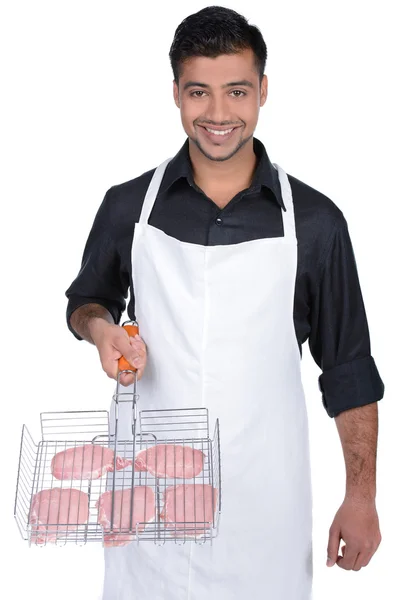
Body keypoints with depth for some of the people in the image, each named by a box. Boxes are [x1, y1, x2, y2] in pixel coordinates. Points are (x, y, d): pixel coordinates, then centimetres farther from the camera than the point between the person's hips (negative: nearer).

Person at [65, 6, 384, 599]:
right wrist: (100, 325, -8)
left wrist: (361, 496, -2)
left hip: (266, 500, -1)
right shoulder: (128, 206, -1)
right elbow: (88, 299, 16)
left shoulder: (314, 220, -4)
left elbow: (349, 370, 1)